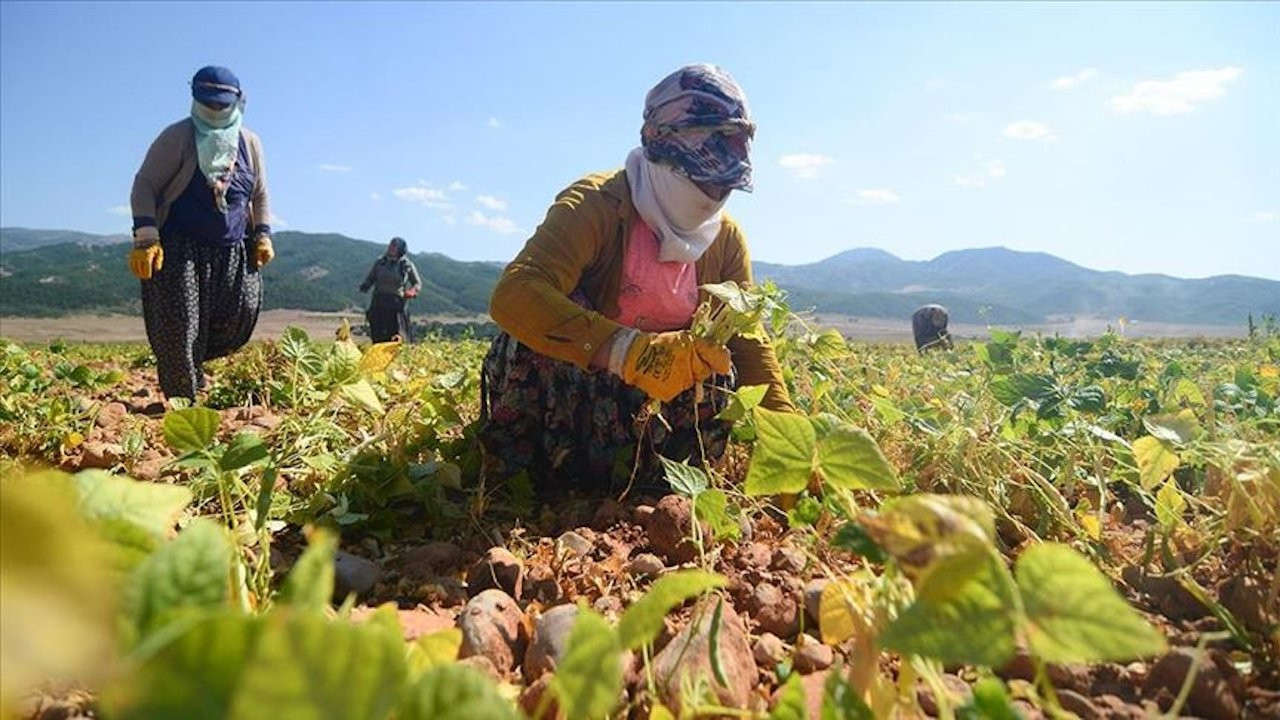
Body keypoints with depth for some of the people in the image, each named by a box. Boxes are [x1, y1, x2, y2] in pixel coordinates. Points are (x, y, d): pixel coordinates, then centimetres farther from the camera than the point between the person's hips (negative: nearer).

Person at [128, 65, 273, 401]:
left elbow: (259, 195, 20)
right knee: (178, 327, -7)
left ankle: (192, 361, 27)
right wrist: (146, 237, -15)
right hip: (180, 248, -4)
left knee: (239, 320, -2)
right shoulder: (177, 138, -5)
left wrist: (262, 235, 9)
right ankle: (183, 400, 7)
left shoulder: (250, 143, 10)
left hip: (233, 251, 4)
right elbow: (144, 185, -6)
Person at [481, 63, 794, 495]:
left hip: (637, 404, 5)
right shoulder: (596, 205, -26)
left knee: (716, 374, -20)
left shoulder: (726, 240, -6)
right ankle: (509, 470, -14)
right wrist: (628, 350, -55)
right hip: (558, 386, -4)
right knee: (548, 316, -33)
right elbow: (513, 294, -42)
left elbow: (748, 344, -5)